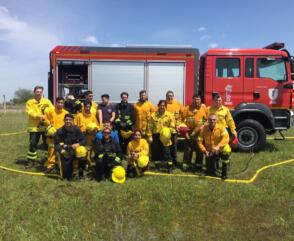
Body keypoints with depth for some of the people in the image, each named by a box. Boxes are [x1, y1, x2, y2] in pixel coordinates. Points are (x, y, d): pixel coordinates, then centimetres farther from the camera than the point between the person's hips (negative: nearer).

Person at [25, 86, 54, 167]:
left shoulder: (47, 101, 6)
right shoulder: (30, 102, 3)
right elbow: (30, 113, -11)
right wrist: (39, 116, -25)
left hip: (46, 125, 1)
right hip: (34, 126, -1)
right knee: (33, 144, 1)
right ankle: (31, 160, 16)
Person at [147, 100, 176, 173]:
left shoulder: (169, 115, -2)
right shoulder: (153, 115, 0)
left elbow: (172, 126, 2)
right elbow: (150, 127, 2)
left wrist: (168, 131, -15)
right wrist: (149, 136, -3)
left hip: (165, 137, -2)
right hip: (155, 136, 2)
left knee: (167, 152, -4)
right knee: (156, 152, 11)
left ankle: (170, 167, 8)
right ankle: (157, 166, 28)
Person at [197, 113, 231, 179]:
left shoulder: (221, 127, -16)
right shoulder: (204, 129, -8)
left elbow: (226, 138, -31)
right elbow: (200, 141, -5)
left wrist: (218, 146, -45)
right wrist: (204, 151, -18)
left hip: (221, 150, -1)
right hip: (210, 152, 2)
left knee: (226, 151, -38)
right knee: (210, 172, -1)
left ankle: (224, 173, -16)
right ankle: (216, 162, 36)